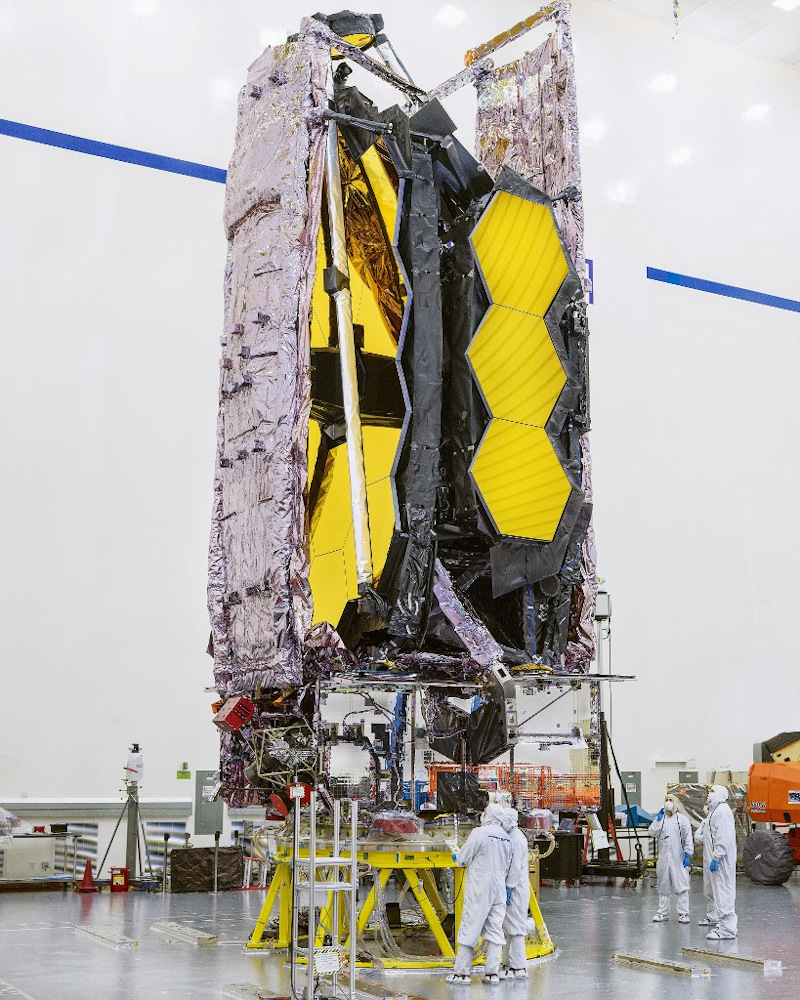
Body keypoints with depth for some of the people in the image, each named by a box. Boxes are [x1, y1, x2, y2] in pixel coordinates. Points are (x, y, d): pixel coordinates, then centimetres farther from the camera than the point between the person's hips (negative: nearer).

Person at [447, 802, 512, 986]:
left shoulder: (479, 833, -12)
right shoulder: (506, 838, 7)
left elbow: (463, 858, -6)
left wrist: (456, 857, 15)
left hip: (479, 889, -6)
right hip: (498, 888, 6)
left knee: (469, 929, -1)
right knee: (494, 930, 8)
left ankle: (462, 972, 1)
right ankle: (492, 972, 6)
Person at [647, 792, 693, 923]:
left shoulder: (683, 819, 1)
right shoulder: (660, 818, 10)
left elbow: (688, 839, -2)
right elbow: (652, 833, -4)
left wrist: (687, 855, -9)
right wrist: (659, 819, -11)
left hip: (679, 858, -3)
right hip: (663, 857, 4)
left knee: (681, 885, -5)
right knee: (663, 886, 11)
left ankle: (683, 913, 0)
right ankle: (663, 912, 19)